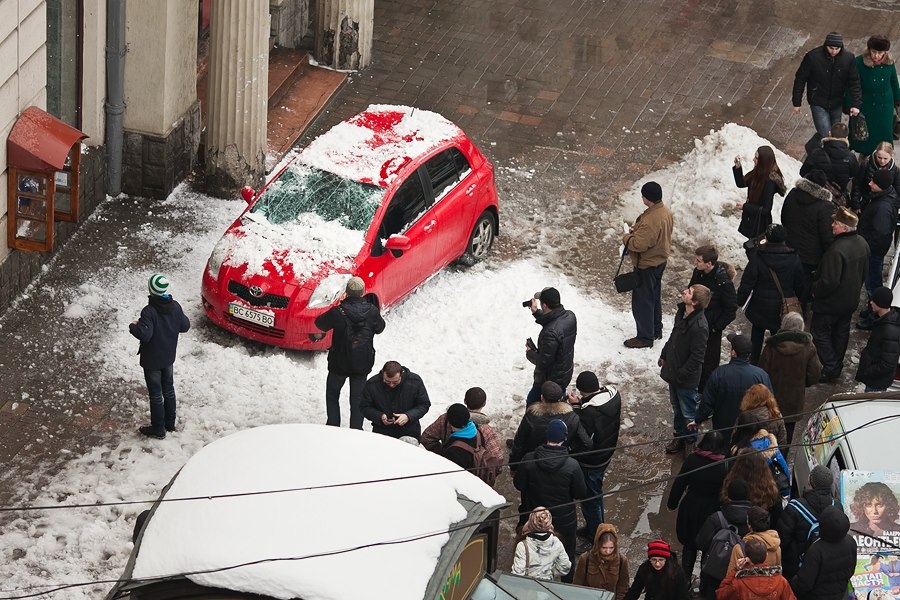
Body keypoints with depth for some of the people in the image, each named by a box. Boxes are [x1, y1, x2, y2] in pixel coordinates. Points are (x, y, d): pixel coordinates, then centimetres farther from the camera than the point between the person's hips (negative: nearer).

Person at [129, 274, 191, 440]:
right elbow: (185, 326, 2)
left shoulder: (149, 312, -27)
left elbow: (145, 334, -34)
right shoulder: (175, 307, -8)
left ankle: (158, 429, 18)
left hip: (152, 360, -6)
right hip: (169, 357, 6)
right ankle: (170, 424, 35)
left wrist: (133, 326, -16)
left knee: (156, 395, 7)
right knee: (169, 391, 22)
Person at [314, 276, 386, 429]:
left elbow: (321, 323, -1)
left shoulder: (338, 312, -19)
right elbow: (380, 328, 7)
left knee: (332, 394, 19)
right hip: (363, 363, 2)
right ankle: (356, 429, 11)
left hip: (339, 363, -2)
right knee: (357, 399, 13)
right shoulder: (372, 311, -12)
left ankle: (333, 426, 16)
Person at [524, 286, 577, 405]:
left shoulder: (550, 333, -39)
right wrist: (536, 312, 3)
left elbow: (543, 363, -29)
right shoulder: (570, 316, -13)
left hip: (551, 380, -8)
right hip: (566, 373, 8)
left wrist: (530, 353, -11)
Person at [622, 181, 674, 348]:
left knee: (642, 301, 5)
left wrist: (626, 238, -13)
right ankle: (656, 330, 39)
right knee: (654, 297, 25)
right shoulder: (666, 212, -3)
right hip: (660, 260, 10)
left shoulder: (651, 220, -34)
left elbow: (639, 245, -33)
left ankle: (645, 337, 14)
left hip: (646, 265, -10)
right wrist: (636, 231, 4)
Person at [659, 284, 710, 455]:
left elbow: (697, 357, -27)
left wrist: (681, 374, -21)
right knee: (677, 407, 26)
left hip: (686, 378, -8)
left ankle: (691, 442, 32)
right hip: (673, 372, 8)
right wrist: (664, 355, 14)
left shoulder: (699, 327, -32)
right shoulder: (683, 315, -5)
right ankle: (680, 436, 45)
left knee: (688, 413, 12)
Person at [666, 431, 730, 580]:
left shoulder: (692, 460, -12)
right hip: (712, 510, -1)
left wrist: (672, 503, 8)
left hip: (690, 508, 1)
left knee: (689, 546, 19)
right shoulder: (725, 466, -17)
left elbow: (679, 483, -6)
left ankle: (685, 579, 21)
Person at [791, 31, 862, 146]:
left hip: (837, 103, 4)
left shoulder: (848, 58, -11)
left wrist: (855, 104, -10)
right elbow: (800, 79, -9)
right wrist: (797, 103, -5)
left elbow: (854, 82, -2)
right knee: (825, 135, -10)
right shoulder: (813, 57, -19)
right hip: (818, 103, -4)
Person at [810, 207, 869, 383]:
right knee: (841, 332, 23)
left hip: (831, 302, -8)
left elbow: (829, 282, -31)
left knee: (820, 332, 8)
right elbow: (864, 272, 9)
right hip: (851, 300, 8)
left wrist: (815, 289, -13)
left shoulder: (837, 250, -34)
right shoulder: (862, 244, -5)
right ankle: (837, 365, 37)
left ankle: (830, 369, 7)